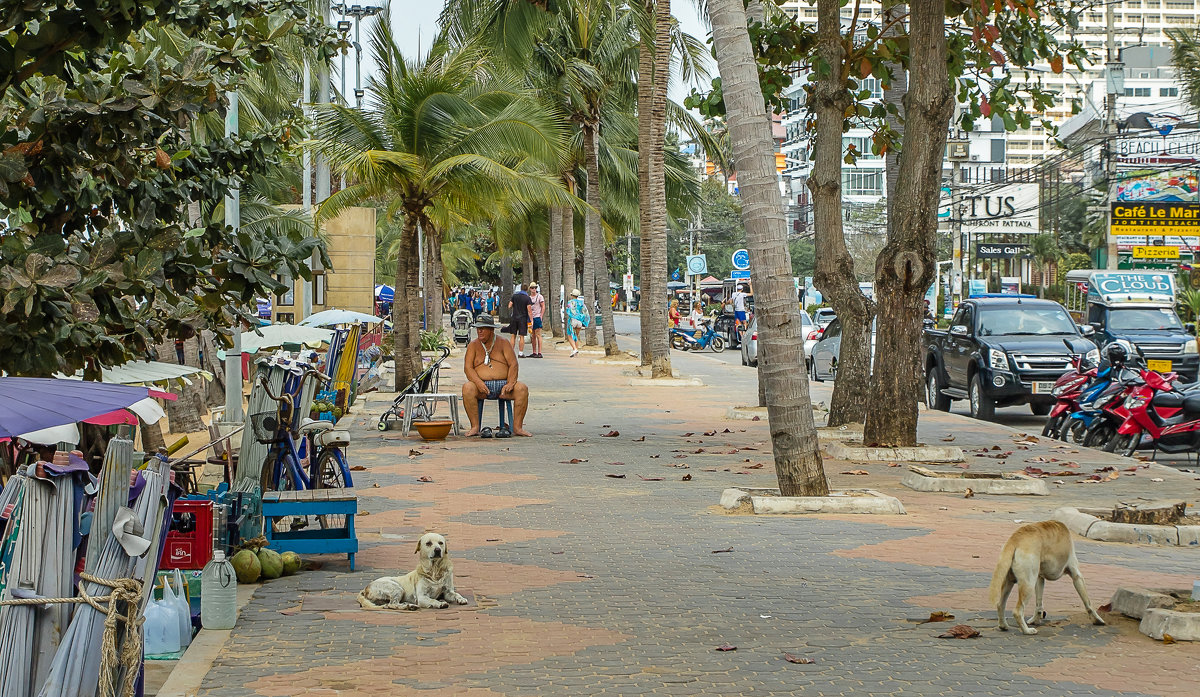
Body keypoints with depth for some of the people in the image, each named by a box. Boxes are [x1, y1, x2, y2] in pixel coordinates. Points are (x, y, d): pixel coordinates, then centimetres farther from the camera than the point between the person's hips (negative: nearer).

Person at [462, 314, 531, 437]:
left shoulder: (503, 343, 10)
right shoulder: (473, 345, 10)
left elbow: (513, 364, 2)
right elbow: (467, 368, -1)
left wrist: (510, 383, -16)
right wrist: (479, 383, -20)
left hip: (503, 385, 0)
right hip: (482, 387, 0)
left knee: (522, 388, -27)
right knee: (467, 387, -32)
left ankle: (517, 427, -23)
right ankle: (475, 427, -29)